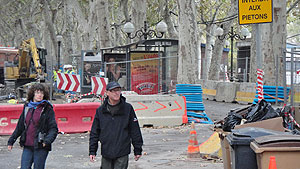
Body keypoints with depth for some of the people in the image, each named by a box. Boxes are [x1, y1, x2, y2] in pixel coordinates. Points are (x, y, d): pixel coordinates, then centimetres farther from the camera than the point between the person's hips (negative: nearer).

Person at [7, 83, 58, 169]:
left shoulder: (47, 109, -3)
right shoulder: (27, 107, 11)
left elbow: (53, 129, -7)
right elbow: (20, 126, 19)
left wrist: (47, 141, -24)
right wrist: (11, 141, 20)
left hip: (40, 147, -4)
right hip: (27, 147, 4)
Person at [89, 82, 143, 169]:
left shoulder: (128, 108, 1)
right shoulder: (100, 111, 5)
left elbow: (135, 131, 4)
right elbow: (94, 132, 10)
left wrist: (138, 150, 4)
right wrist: (92, 151, 5)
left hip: (122, 154, -2)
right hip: (106, 154, 2)